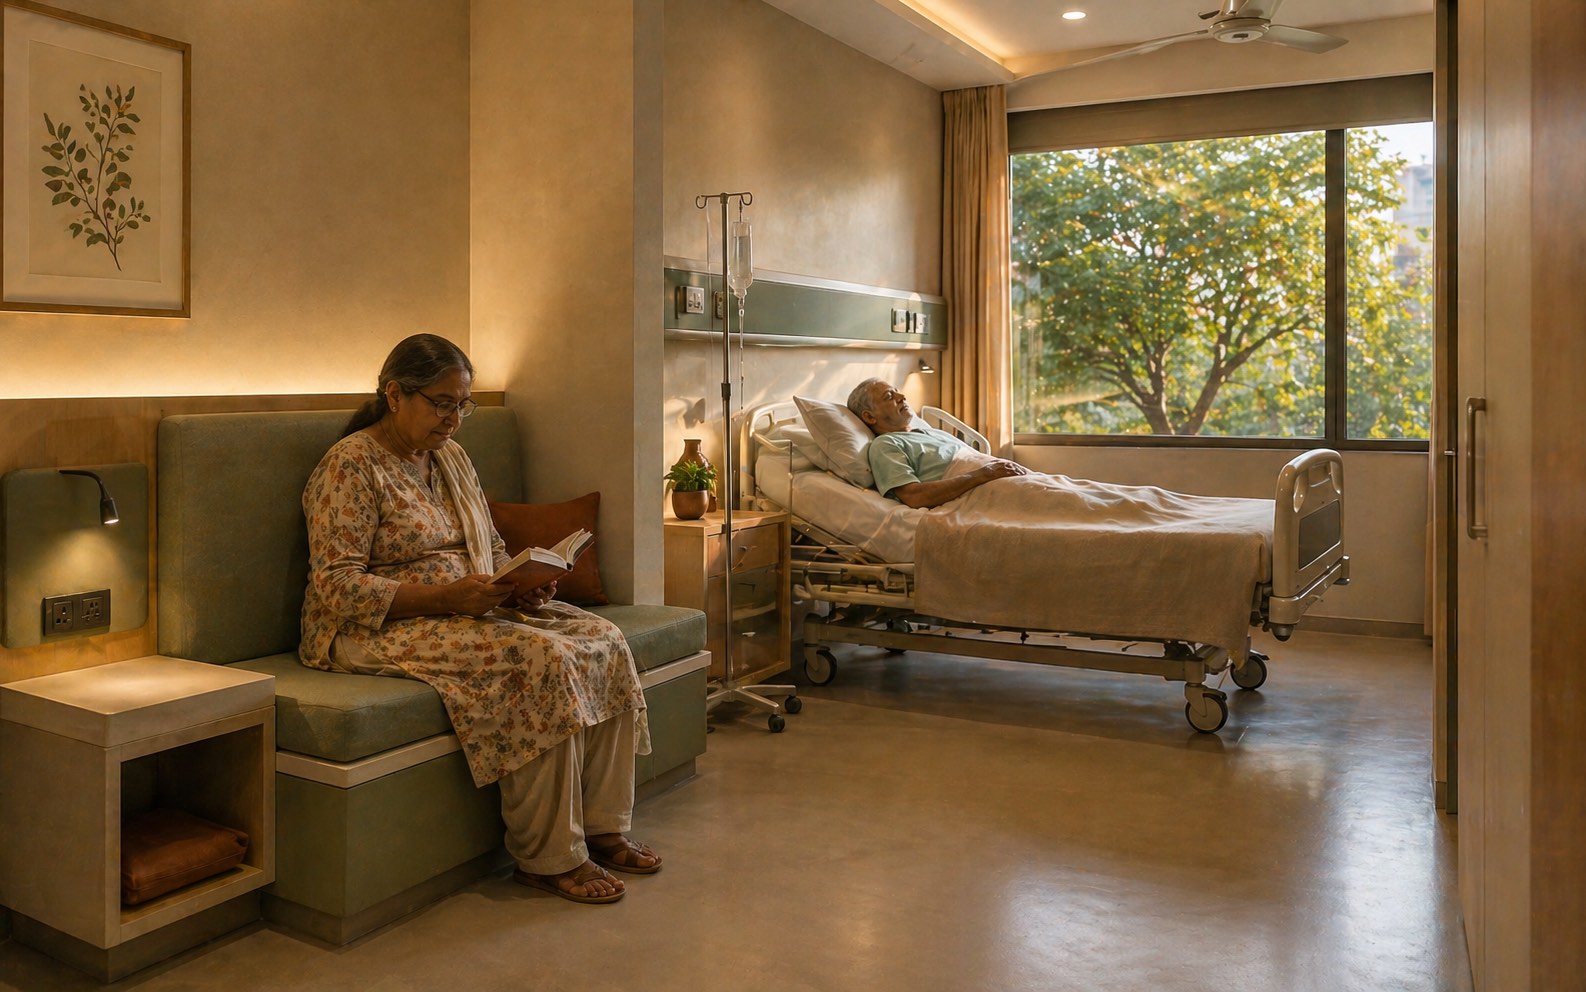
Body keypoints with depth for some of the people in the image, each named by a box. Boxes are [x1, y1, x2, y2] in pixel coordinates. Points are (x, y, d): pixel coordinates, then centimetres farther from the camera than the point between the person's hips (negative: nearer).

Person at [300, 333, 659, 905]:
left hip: (474, 609, 8)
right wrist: (445, 597, -26)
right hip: (385, 628, -8)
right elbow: (335, 585, -18)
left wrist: (522, 585, -3)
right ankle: (548, 858, -19)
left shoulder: (451, 456, 15)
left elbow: (492, 549, 20)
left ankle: (601, 827, -6)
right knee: (543, 658, -30)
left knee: (604, 642, -12)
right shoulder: (351, 466, -10)